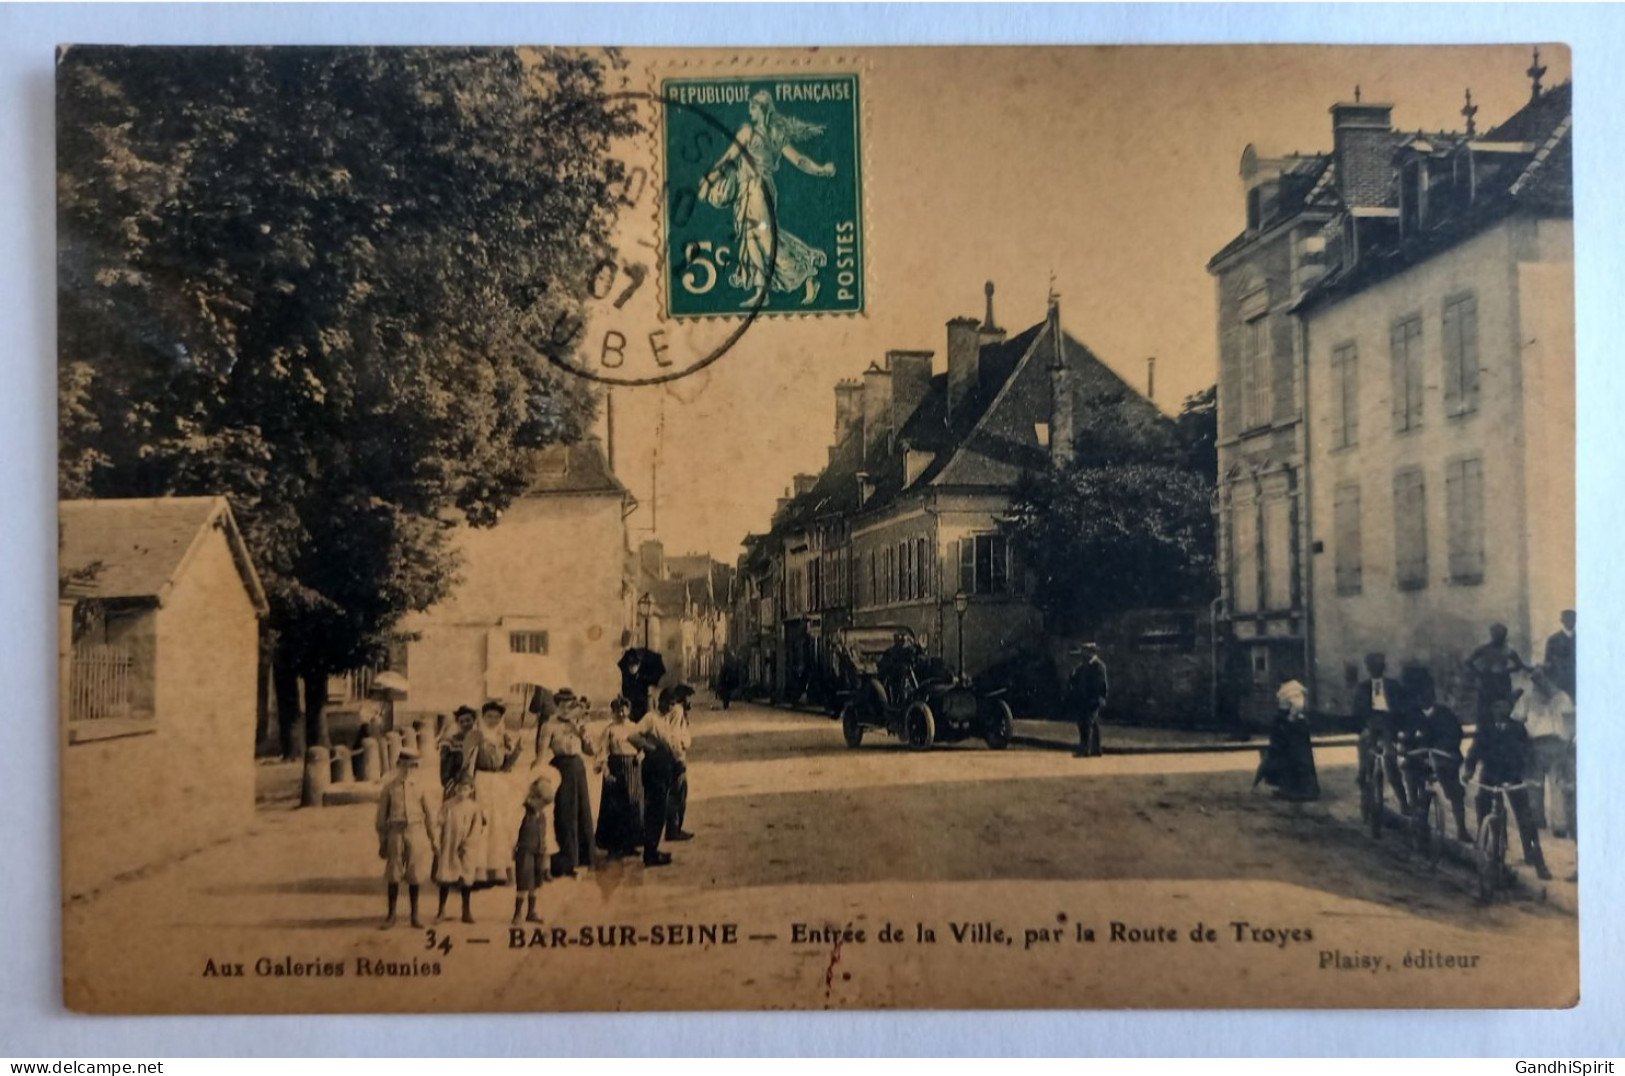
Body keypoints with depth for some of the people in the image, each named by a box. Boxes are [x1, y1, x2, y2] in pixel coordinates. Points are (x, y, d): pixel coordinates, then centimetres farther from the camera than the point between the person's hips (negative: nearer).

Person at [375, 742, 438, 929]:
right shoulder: (390, 785, 3)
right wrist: (382, 841, 6)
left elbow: (431, 813, 7)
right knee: (393, 875, 3)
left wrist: (433, 839, 6)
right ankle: (391, 915, 14)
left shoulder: (421, 784, 4)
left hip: (416, 831, 0)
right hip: (396, 832, 0)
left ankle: (415, 915, 16)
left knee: (415, 875, 5)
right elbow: (382, 814, 7)